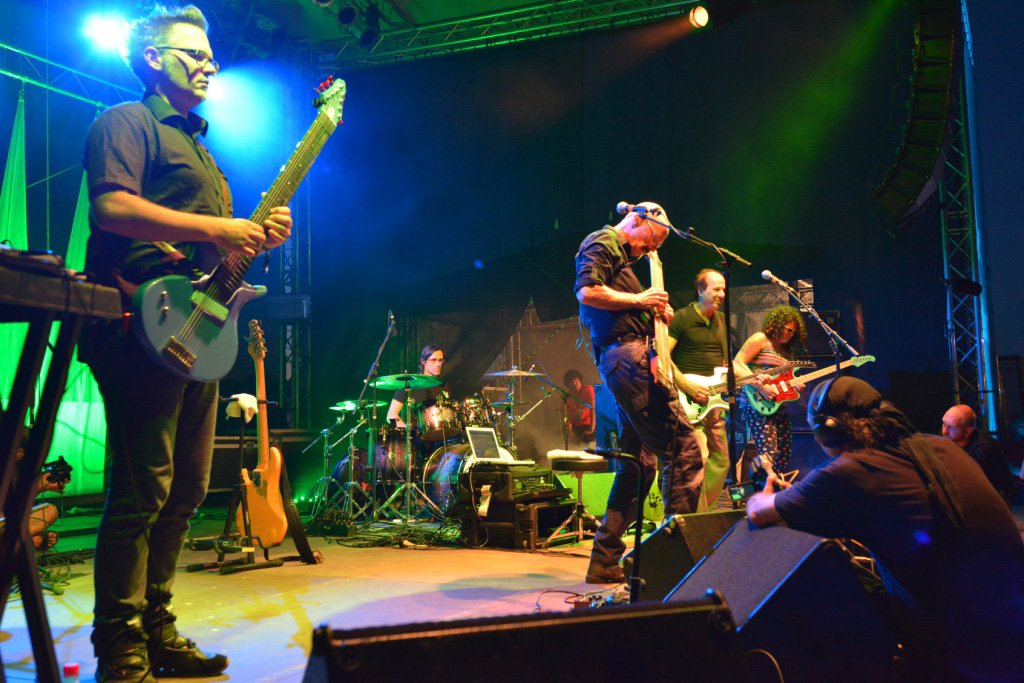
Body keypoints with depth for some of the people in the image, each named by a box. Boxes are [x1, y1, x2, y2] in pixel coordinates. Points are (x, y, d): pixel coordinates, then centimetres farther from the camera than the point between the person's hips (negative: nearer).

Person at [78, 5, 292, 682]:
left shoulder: (197, 146, 29)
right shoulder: (125, 122, 2)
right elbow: (112, 207, -16)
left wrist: (257, 236, 11)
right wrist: (217, 227, -15)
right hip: (144, 327, -9)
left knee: (186, 490, 10)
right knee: (142, 492, -9)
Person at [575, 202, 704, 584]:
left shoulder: (624, 257, 31)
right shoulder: (602, 244, 2)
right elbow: (587, 292, -16)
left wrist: (653, 313, 14)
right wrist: (639, 301, -8)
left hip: (627, 361, 11)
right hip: (625, 355, -11)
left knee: (638, 464, 10)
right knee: (683, 448, -14)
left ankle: (605, 560, 15)